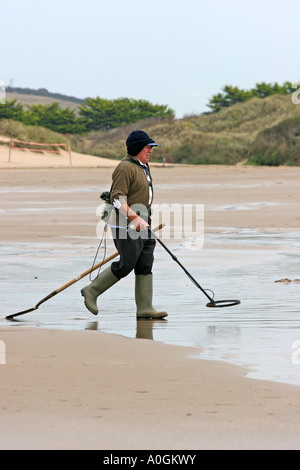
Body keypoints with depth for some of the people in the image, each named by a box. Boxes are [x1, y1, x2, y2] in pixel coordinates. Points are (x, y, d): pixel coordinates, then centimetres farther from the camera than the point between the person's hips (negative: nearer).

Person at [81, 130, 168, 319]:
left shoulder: (143, 166, 18)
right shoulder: (126, 168, -14)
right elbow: (117, 198, -21)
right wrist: (135, 218, -28)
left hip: (142, 224, 10)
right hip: (126, 225, -10)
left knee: (145, 265, 3)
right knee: (126, 264, -9)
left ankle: (145, 308, 2)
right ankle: (92, 292, 4)